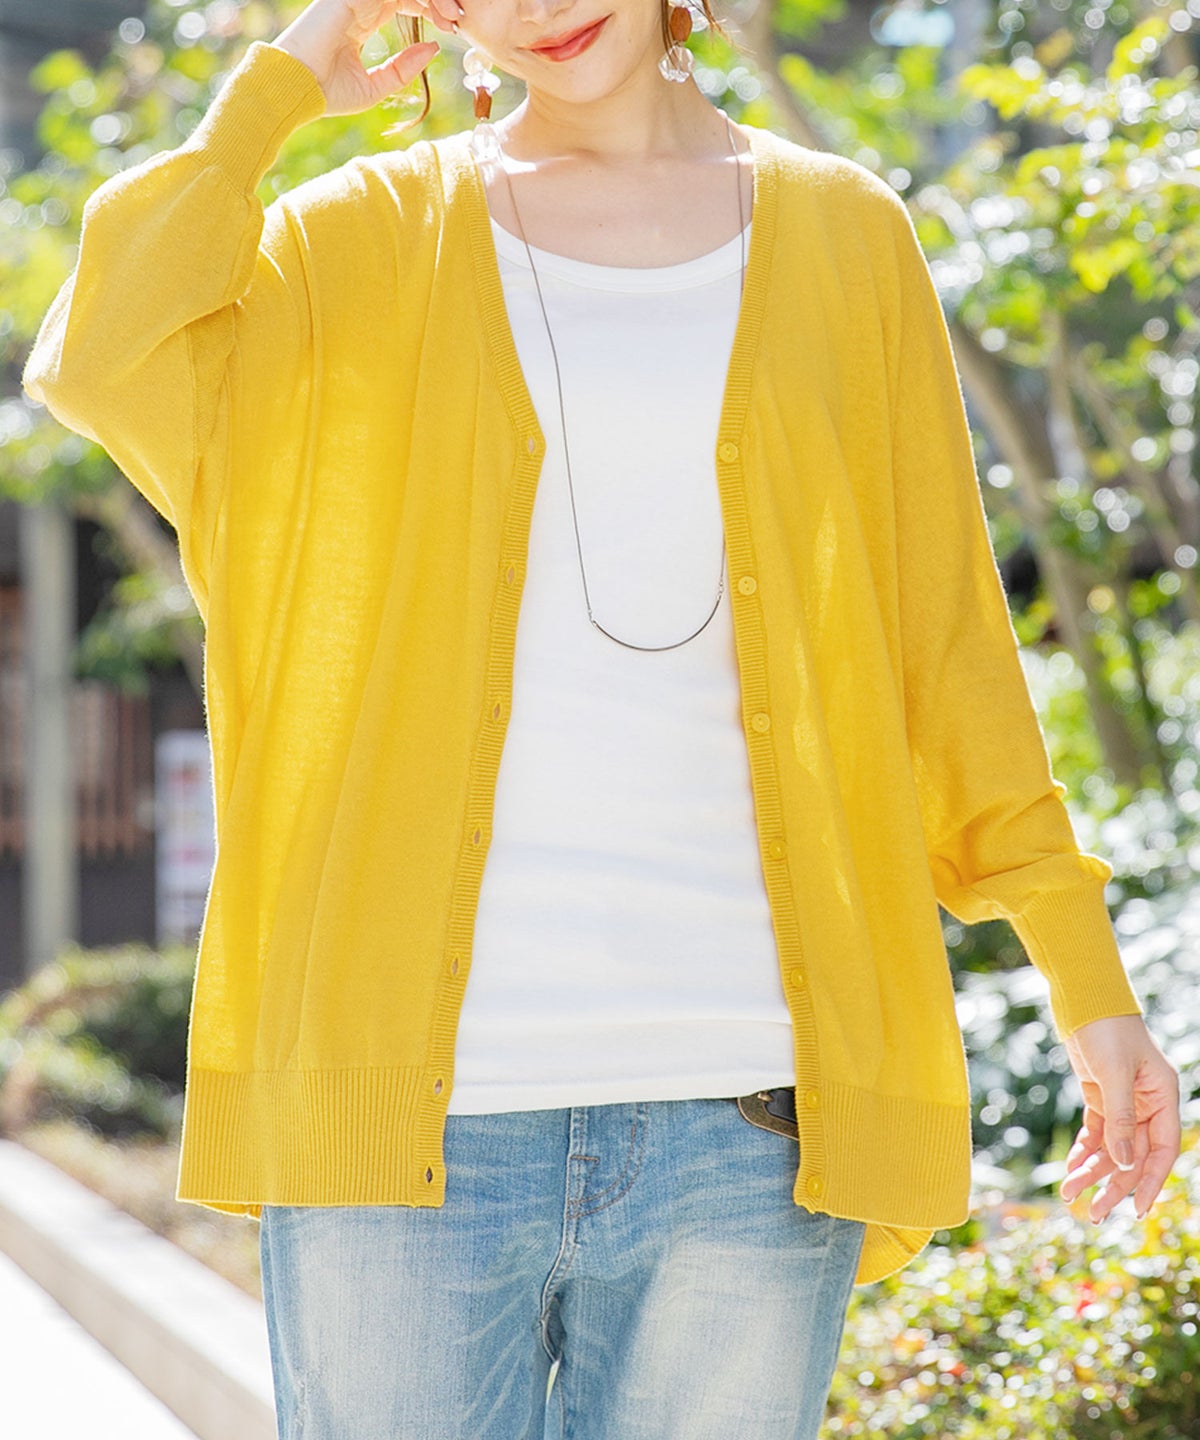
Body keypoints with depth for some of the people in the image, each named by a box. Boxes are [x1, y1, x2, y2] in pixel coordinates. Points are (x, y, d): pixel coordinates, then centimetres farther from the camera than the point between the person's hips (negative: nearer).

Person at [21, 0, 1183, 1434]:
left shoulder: (845, 238, 11)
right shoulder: (373, 237, 8)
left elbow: (946, 643, 13)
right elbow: (98, 361, -12)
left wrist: (1087, 983, 8)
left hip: (744, 1115, 1)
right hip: (407, 1100, -1)